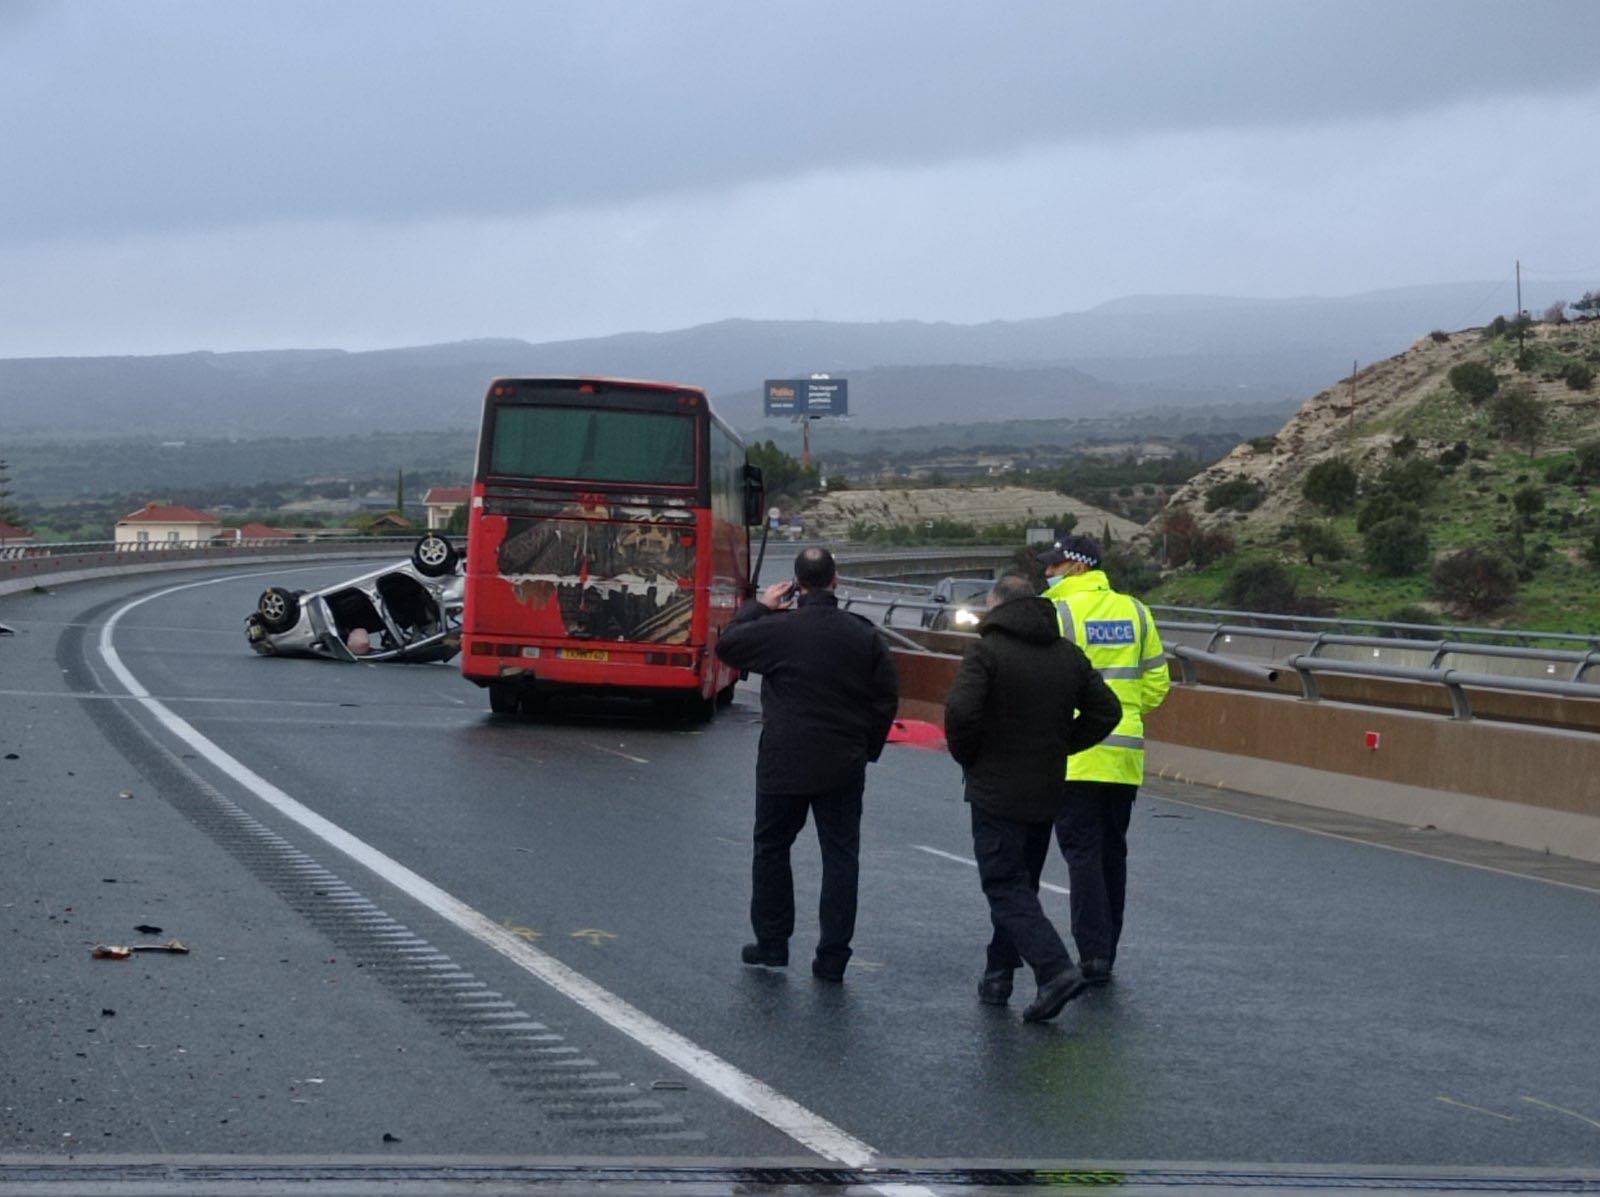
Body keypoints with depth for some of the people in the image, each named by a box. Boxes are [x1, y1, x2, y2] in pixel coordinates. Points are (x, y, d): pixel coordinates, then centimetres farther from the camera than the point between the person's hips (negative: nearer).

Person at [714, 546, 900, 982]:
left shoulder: (777, 628, -10)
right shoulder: (863, 635, -1)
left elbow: (727, 645, 5)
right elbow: (887, 697, 4)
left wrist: (758, 606, 16)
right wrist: (867, 748, 14)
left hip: (783, 765, -2)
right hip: (844, 767, 2)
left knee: (771, 848, 14)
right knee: (840, 855, 6)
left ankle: (771, 943, 19)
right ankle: (833, 957, 4)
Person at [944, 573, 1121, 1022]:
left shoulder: (986, 652, -11)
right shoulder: (1069, 655, 8)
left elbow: (960, 710, -24)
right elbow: (1107, 711, 9)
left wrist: (965, 755, -7)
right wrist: (1061, 746, 12)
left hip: (996, 791, -6)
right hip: (1048, 792, 6)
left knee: (1006, 887, -5)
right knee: (1019, 883, 18)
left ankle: (1056, 969, -20)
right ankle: (998, 976, 23)